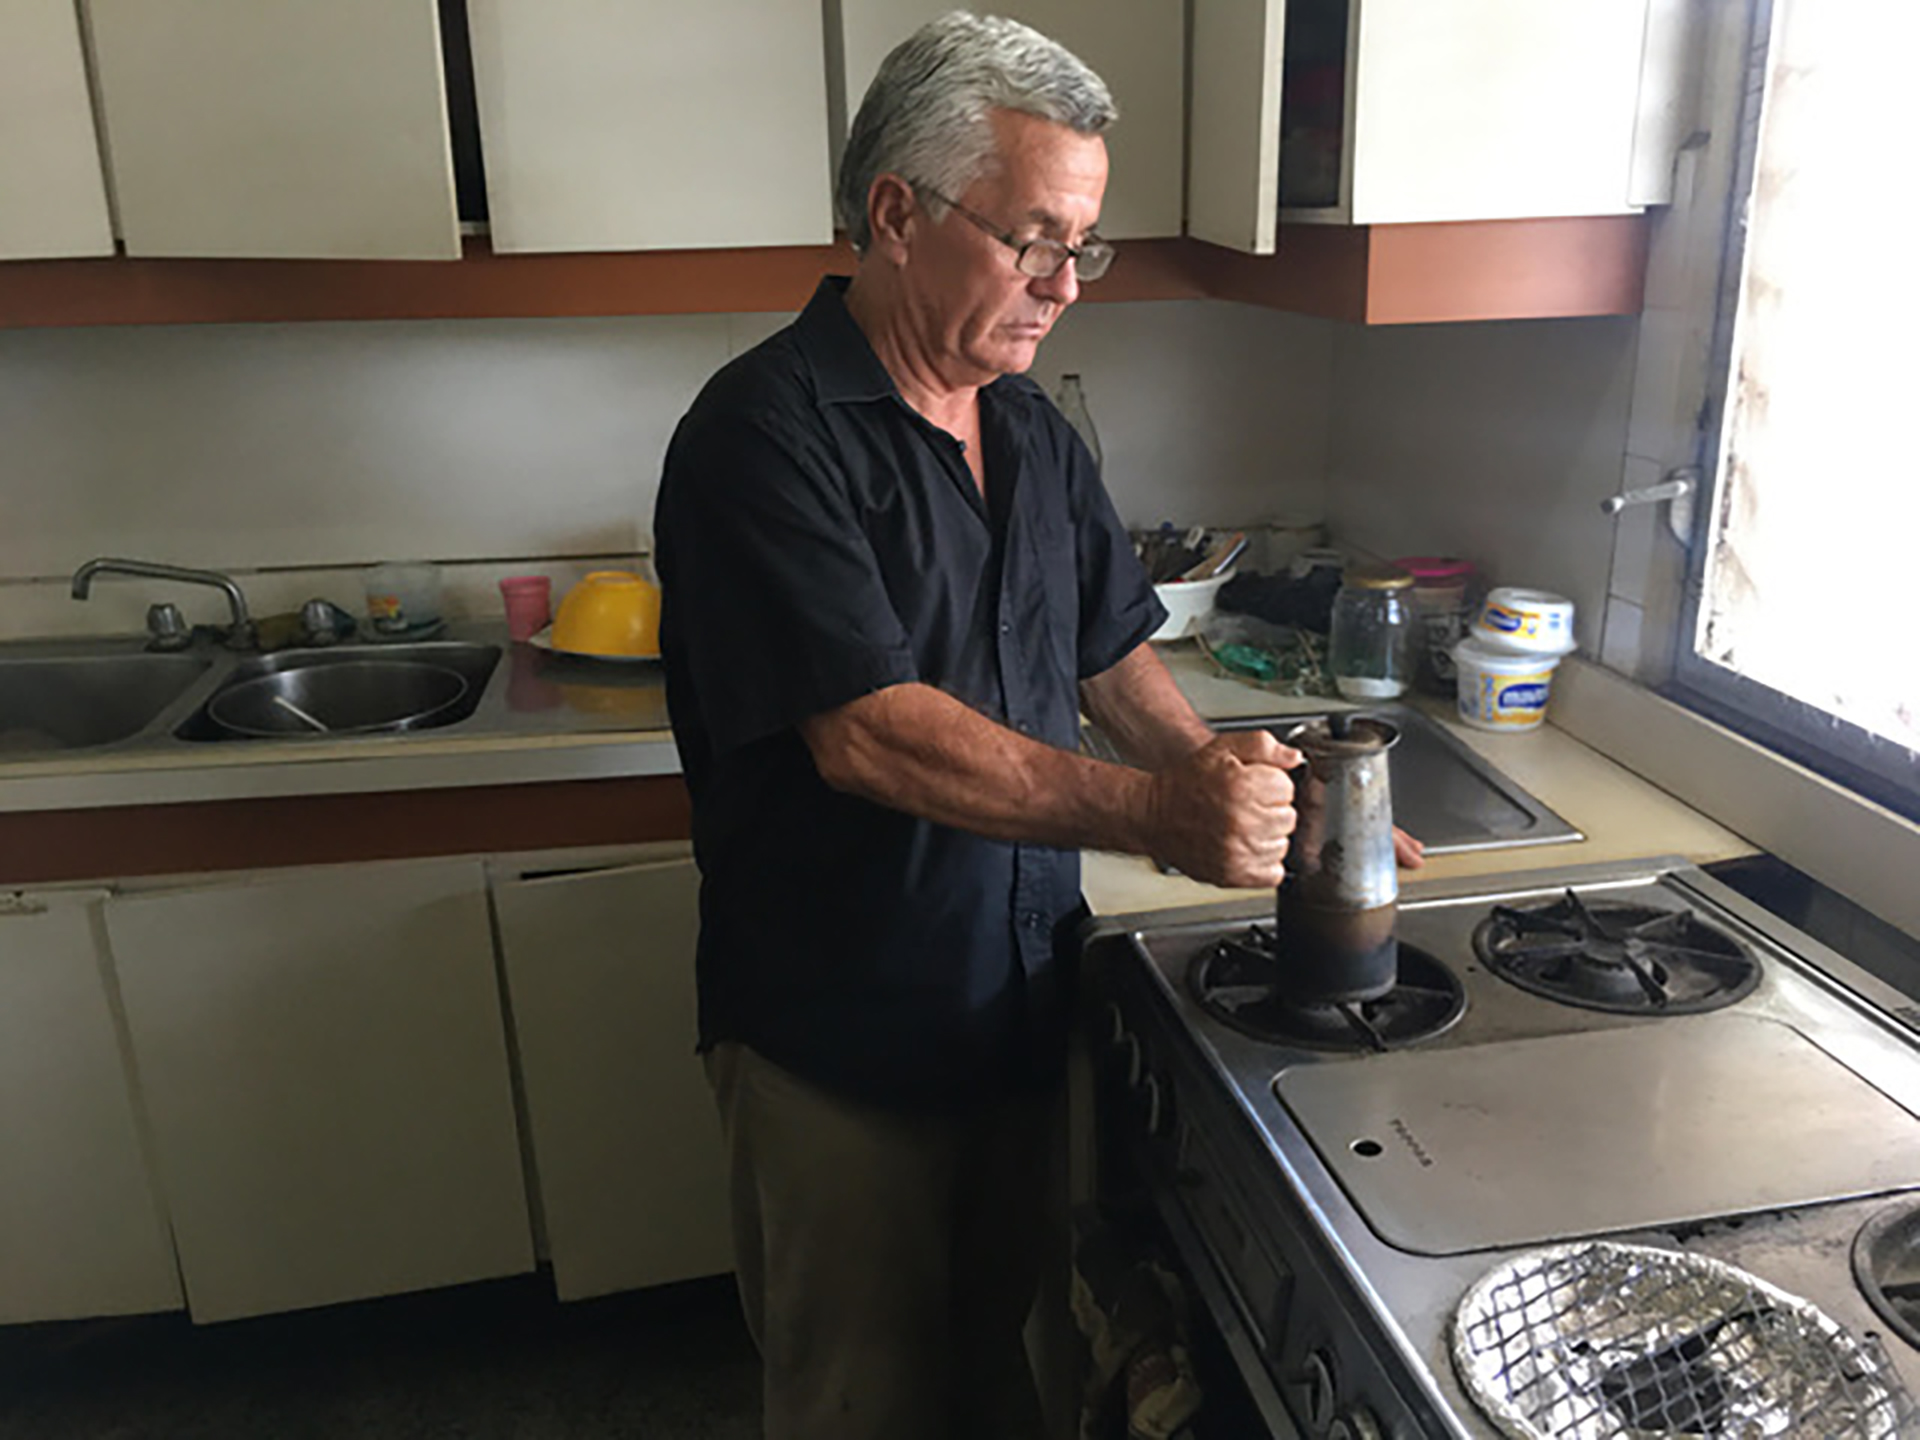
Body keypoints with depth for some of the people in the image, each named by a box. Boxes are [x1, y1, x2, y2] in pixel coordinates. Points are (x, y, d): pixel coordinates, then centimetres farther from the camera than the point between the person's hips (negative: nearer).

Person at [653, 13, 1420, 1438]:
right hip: (842, 1040, -6)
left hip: (1026, 998, 6)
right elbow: (870, 735, -28)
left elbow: (1114, 649, 11)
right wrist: (1162, 815, -31)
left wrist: (1223, 777, -6)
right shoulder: (766, 435, -20)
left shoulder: (1034, 432, 5)